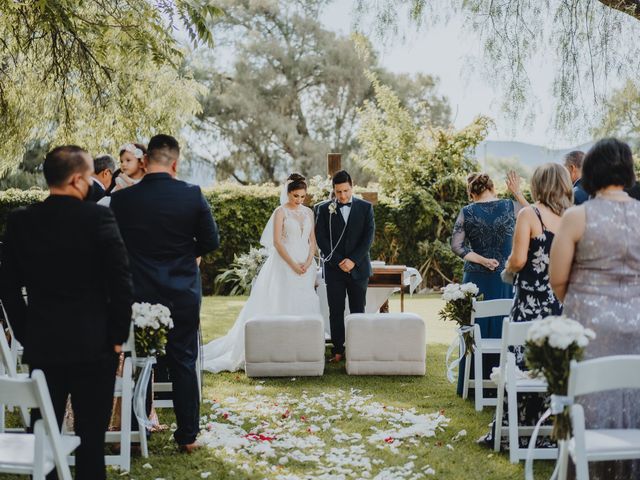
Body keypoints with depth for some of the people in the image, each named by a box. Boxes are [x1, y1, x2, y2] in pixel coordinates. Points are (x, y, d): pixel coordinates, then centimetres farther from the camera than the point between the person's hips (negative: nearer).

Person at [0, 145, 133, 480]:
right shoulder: (98, 217, -12)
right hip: (93, 344, -3)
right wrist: (118, 336, -1)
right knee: (91, 434, 7)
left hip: (41, 344, 3)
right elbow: (121, 282, -12)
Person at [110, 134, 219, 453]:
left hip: (139, 294, 0)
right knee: (184, 364, 10)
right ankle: (187, 435, 16)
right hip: (184, 294, 0)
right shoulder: (193, 195, -10)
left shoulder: (121, 199, -9)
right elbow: (211, 242, -3)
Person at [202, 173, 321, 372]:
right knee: (282, 304, -6)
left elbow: (312, 240, 11)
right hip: (284, 265, -5)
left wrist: (308, 262, -6)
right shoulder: (281, 212, -4)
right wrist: (293, 265, -15)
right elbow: (277, 242, -10)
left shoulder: (308, 212, 11)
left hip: (306, 265, 5)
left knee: (305, 304, 2)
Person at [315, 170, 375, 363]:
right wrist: (338, 261, -11)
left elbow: (369, 237, -2)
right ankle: (338, 350, 6)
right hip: (334, 268, 0)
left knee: (358, 311, 3)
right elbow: (321, 239, -2)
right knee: (336, 311, 1)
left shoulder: (365, 207, 4)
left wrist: (353, 260, -12)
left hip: (358, 267, 0)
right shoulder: (324, 209, 3)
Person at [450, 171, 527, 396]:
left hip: (476, 279, 0)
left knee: (476, 331, 9)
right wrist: (517, 192, 15)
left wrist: (482, 260, -9)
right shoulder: (510, 207, -4)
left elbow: (457, 246, -10)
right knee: (503, 330, 9)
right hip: (505, 279, 0)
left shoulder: (467, 212, -4)